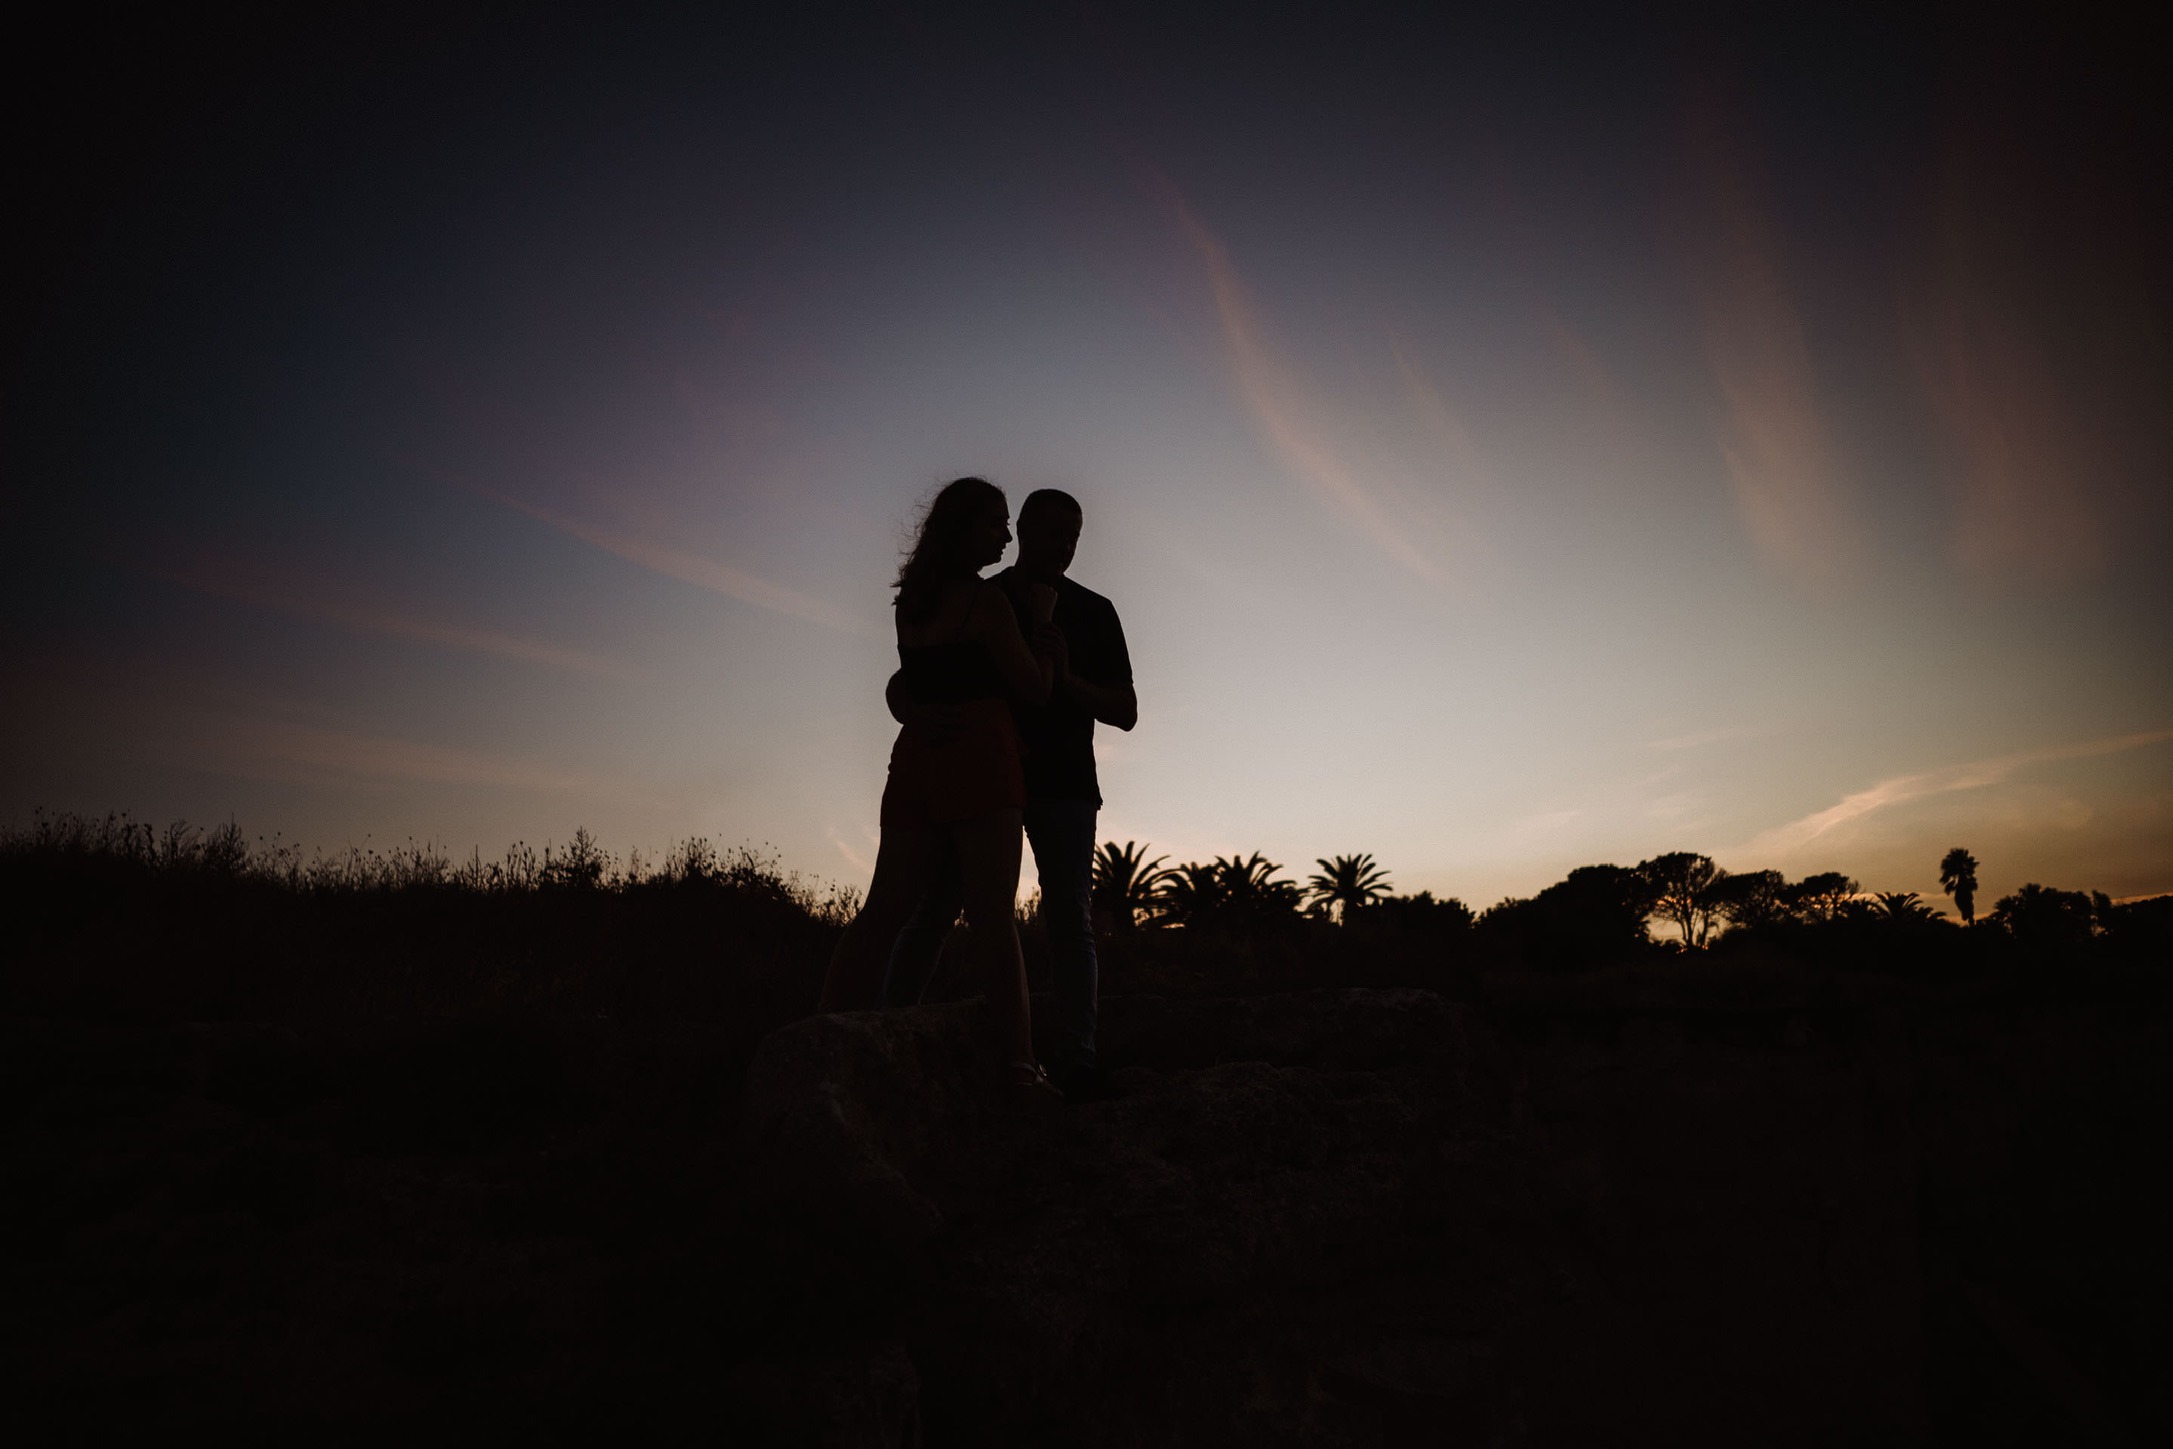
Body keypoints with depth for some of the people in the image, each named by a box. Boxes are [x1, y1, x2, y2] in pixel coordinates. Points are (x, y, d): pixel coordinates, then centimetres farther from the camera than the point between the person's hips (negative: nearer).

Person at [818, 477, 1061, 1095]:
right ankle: (1017, 1058, -9)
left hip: (917, 755, 7)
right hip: (979, 758, -7)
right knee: (992, 911, -9)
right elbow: (1034, 690, -2)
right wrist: (1042, 621, 11)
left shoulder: (910, 602, 17)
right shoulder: (986, 600, -5)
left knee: (884, 910, 4)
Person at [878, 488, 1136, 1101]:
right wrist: (915, 715, -25)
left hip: (1062, 782, 1)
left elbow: (1125, 713, 4)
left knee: (1070, 918, -8)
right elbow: (900, 685, 0)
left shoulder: (1094, 613, 8)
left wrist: (1067, 679, -15)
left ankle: (1077, 1059, -9)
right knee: (931, 909, -9)